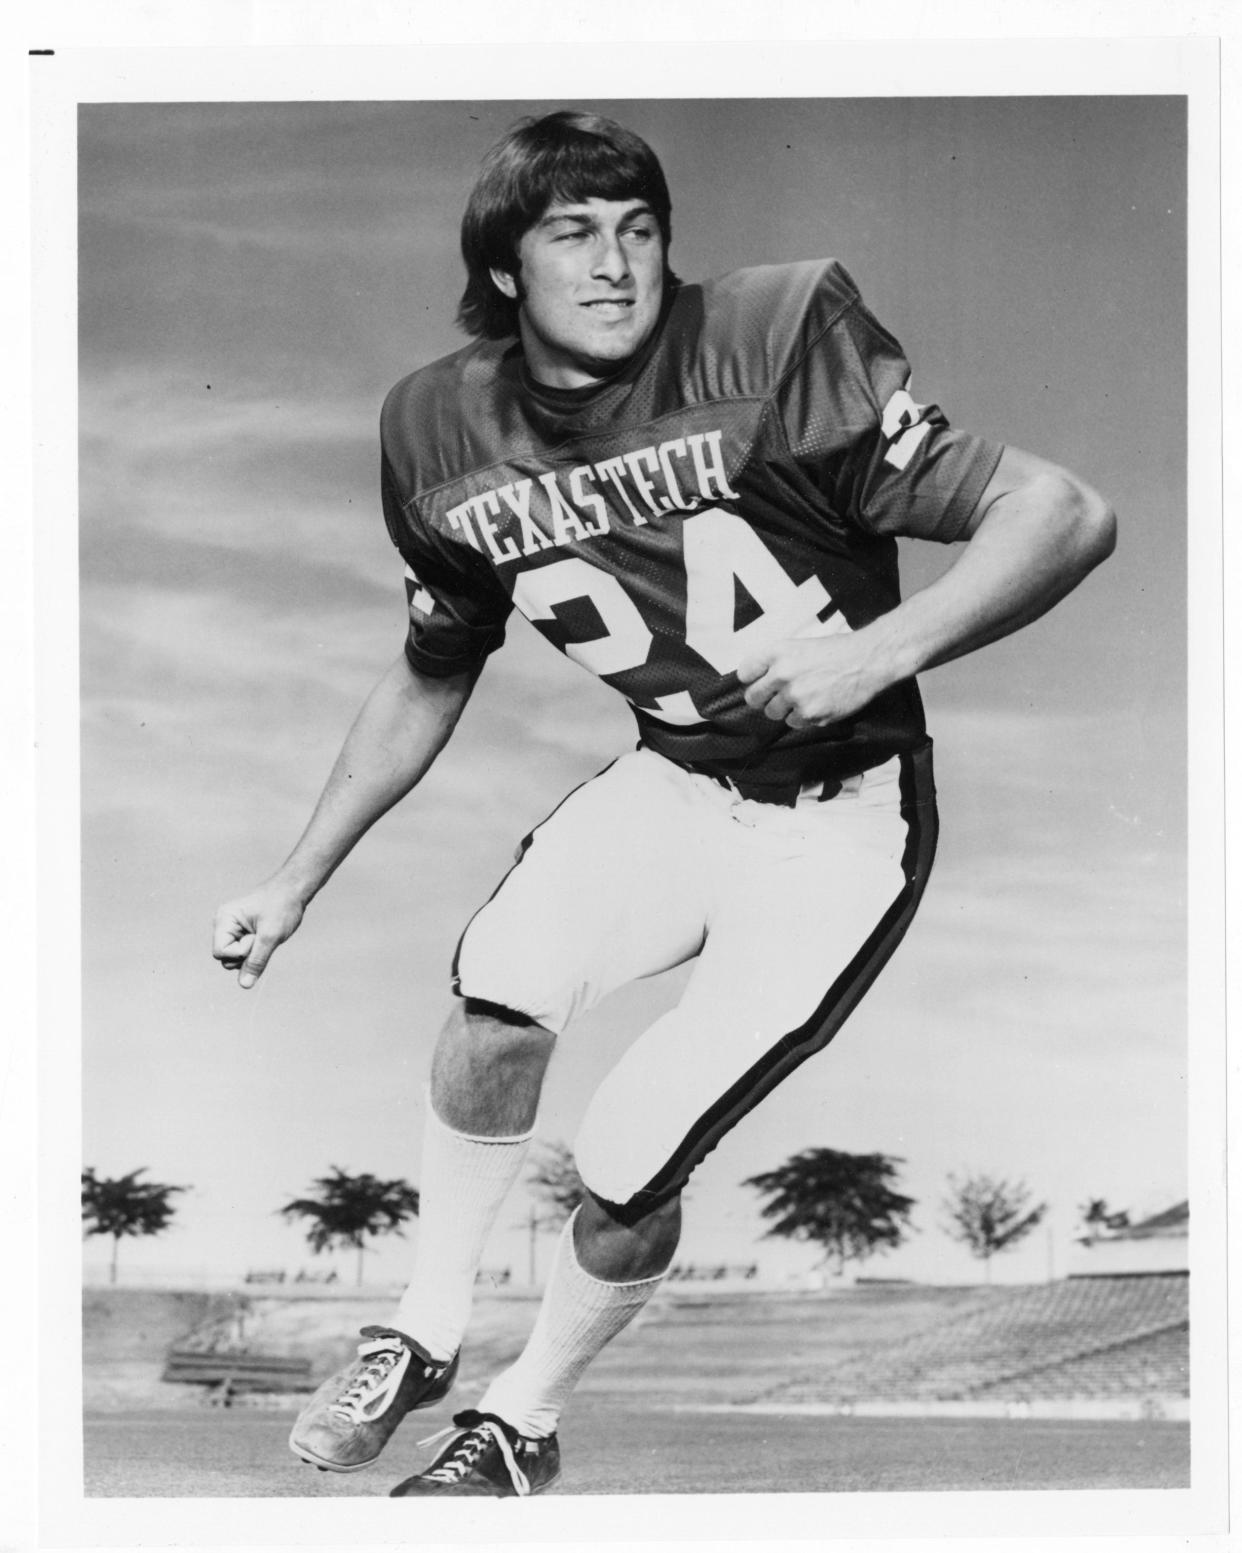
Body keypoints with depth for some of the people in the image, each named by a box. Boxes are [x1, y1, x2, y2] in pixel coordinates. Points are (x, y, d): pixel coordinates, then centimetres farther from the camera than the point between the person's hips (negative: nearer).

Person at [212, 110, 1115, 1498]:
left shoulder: (773, 348, -20)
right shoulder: (449, 436, -4)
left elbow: (1066, 518, -21)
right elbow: (428, 683, 14)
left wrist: (876, 654, -34)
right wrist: (295, 885, 13)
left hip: (841, 822, -4)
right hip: (672, 782, 4)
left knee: (625, 1168, -14)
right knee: (501, 995, -26)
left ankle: (523, 1423, 17)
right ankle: (427, 1333, -1)